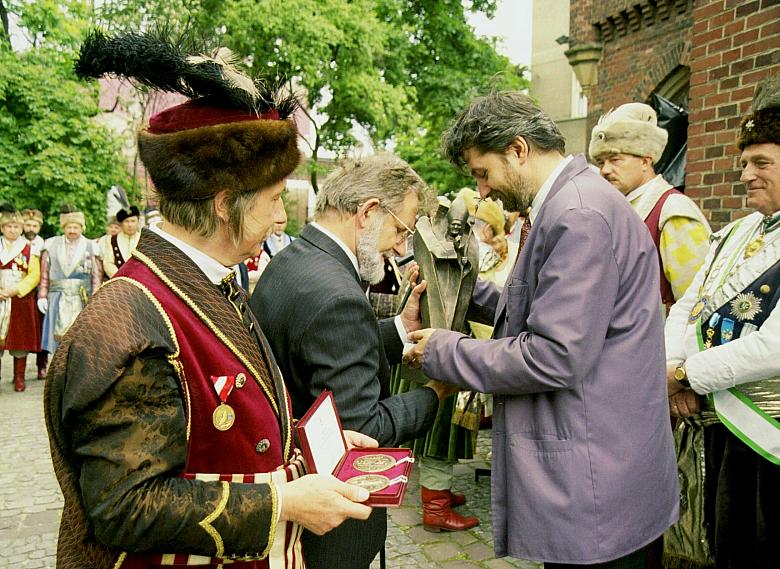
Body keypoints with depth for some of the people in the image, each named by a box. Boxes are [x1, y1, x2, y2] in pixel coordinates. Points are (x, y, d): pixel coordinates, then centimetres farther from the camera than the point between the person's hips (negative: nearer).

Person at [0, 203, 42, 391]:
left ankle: (19, 378, 8)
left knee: (20, 338, 0)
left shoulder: (30, 249, 5)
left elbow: (34, 276, -3)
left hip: (21, 299, -1)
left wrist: (15, 290, -14)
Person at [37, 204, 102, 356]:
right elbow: (44, 272, 9)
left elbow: (97, 276, 2)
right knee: (59, 335, -2)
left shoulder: (90, 247, 5)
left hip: (82, 300, -1)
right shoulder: (52, 244, 10)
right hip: (58, 300, 1)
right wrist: (42, 296, 2)